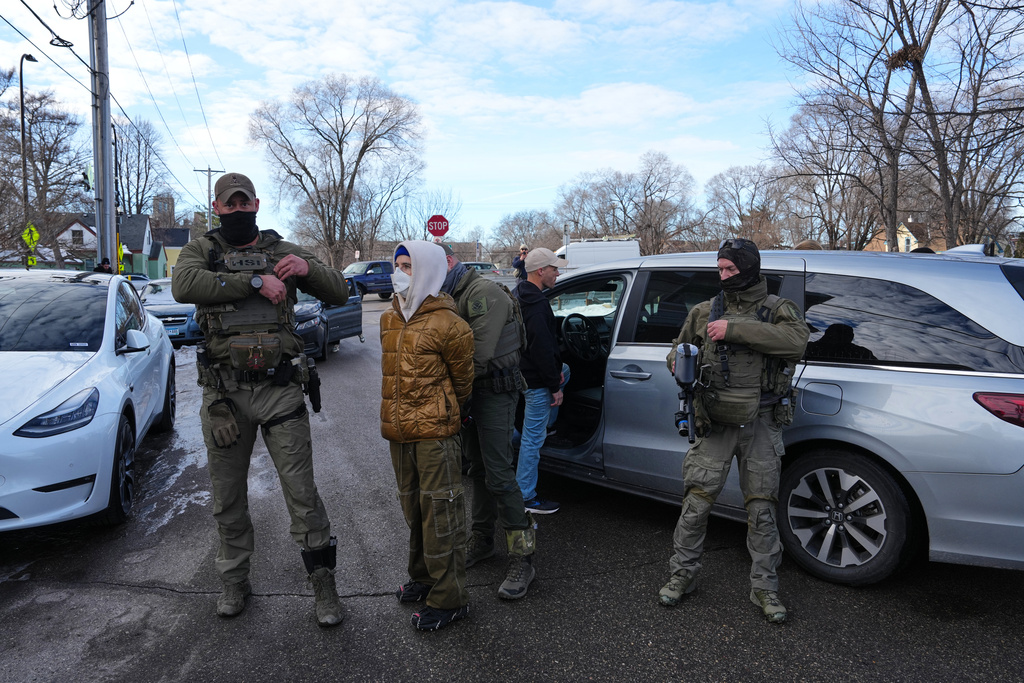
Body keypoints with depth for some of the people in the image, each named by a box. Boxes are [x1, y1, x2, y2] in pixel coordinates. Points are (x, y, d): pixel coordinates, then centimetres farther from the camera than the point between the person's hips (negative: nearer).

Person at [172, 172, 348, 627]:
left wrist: (308, 268, -15)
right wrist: (255, 282, -23)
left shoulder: (282, 251, 9)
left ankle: (323, 583, 15)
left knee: (301, 492, 0)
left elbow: (339, 293, 6)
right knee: (228, 498, 14)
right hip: (223, 395, 1)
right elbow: (183, 285, -17)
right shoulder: (201, 250, 6)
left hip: (280, 390, -1)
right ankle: (235, 581, 33)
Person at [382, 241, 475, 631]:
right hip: (399, 431, 8)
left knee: (439, 513, -1)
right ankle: (423, 577, 38)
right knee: (413, 508, 20)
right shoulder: (390, 319, 10)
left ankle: (449, 599, 11)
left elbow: (462, 379, -2)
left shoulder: (446, 324, -13)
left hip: (434, 433, -8)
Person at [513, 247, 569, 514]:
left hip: (523, 370, 10)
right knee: (533, 438, 0)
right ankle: (526, 497, 10)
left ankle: (544, 425, 32)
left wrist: (555, 371, 14)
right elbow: (542, 350, -26)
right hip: (535, 380, -10)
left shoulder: (519, 295, 10)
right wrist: (554, 387, -17)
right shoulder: (536, 305, -24)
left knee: (564, 370, 33)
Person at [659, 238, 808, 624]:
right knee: (697, 500, -2)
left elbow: (797, 340, -19)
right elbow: (679, 347, 21)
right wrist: (679, 363, -5)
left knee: (761, 508, 6)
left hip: (761, 424, -1)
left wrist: (735, 329, -24)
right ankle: (683, 574, 16)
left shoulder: (777, 309, 3)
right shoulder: (705, 311, 11)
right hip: (716, 423, 1)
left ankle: (764, 587, 20)